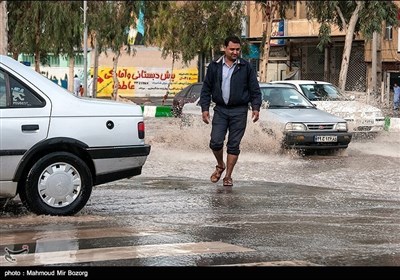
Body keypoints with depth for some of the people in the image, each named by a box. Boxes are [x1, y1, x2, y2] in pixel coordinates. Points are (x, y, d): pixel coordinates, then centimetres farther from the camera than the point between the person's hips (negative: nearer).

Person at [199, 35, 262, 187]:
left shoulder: (246, 67, 2)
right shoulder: (214, 66, 5)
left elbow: (255, 90, 5)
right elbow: (206, 89, 9)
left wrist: (255, 108, -5)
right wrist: (205, 108, 1)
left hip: (239, 111, -1)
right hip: (220, 110, 1)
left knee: (234, 145, 1)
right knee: (215, 142, -7)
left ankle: (228, 176, 11)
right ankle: (220, 166, 21)